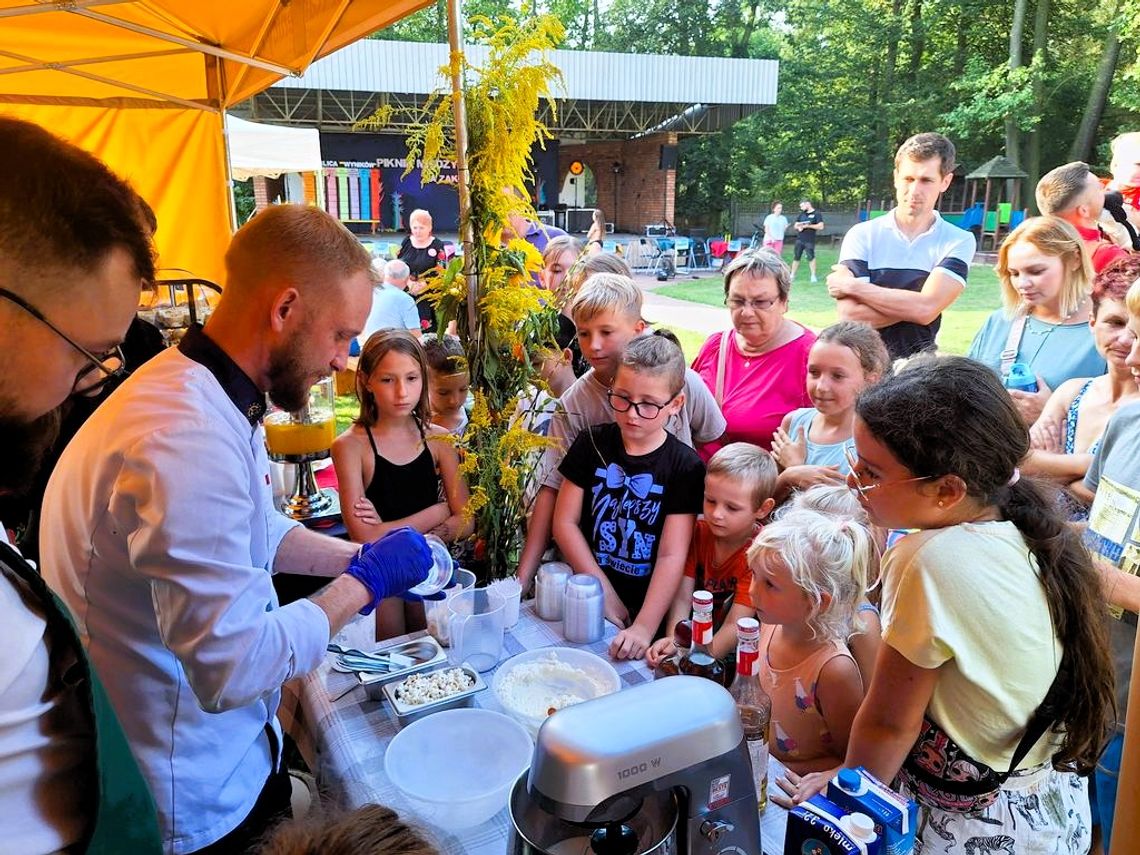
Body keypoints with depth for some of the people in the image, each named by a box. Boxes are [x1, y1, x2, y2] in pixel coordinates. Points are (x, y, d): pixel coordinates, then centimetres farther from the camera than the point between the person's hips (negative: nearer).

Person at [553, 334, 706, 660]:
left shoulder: (685, 466, -7)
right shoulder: (592, 444, 0)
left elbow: (672, 556, -12)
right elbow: (565, 522, -1)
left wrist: (644, 628, -20)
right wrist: (605, 591, -7)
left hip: (646, 608, -1)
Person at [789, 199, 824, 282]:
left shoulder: (817, 214, -2)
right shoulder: (801, 214, 15)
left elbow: (820, 226, -9)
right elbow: (795, 225, 19)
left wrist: (808, 226, -15)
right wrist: (798, 227, -5)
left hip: (810, 240, -5)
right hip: (799, 240, 5)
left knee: (811, 257, -3)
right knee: (796, 257, 5)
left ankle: (813, 276, 8)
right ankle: (792, 275, 13)